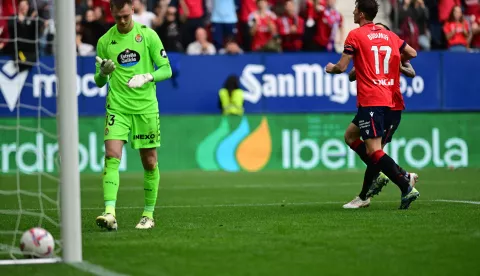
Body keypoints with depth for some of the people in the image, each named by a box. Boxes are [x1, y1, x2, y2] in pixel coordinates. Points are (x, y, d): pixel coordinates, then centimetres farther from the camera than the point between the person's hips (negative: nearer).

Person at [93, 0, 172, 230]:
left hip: (146, 107, 0)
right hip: (117, 107, 0)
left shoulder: (148, 35, -1)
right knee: (112, 156, -16)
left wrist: (147, 77, -18)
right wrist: (103, 72, -14)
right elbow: (99, 82, 10)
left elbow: (166, 70, 0)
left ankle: (148, 215, 18)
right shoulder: (104, 41, 4)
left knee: (150, 163, 4)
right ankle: (110, 213, -24)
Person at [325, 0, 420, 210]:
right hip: (387, 99, 8)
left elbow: (342, 67, -9)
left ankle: (407, 188, -20)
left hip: (370, 100, -8)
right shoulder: (388, 35, 12)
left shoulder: (355, 35, -7)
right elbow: (412, 53, 20)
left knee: (374, 150, -10)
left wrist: (330, 68, 14)